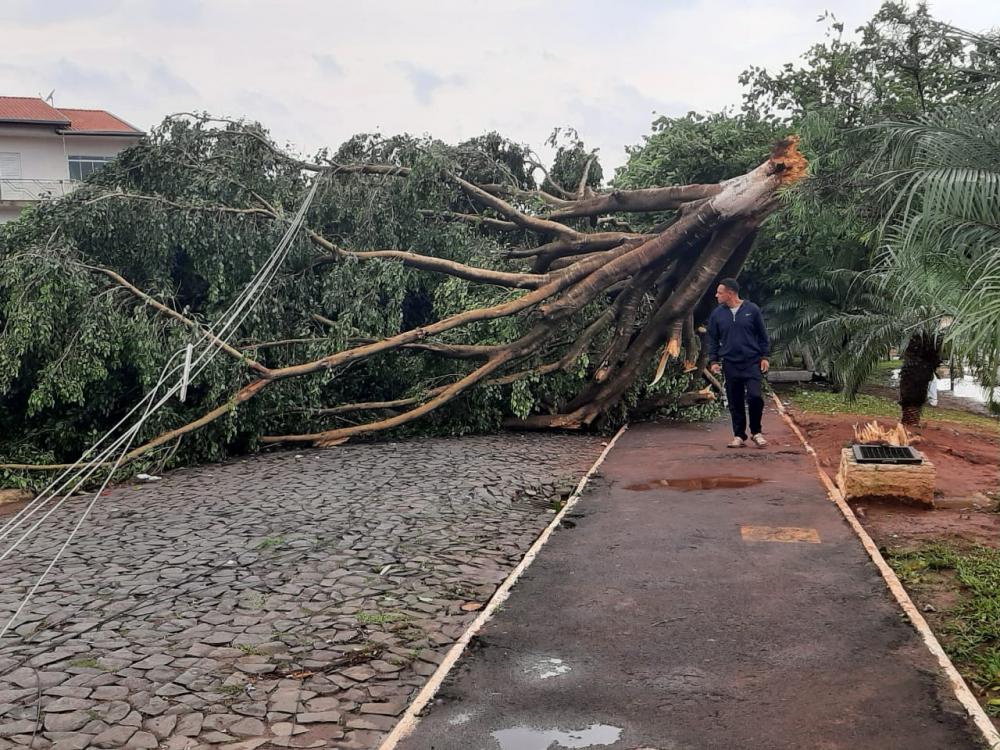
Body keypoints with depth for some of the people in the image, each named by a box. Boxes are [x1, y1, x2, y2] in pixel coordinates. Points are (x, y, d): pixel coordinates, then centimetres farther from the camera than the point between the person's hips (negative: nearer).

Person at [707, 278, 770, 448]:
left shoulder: (752, 310, -1)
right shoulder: (717, 314, 5)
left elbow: (762, 335, 4)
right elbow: (713, 339, 11)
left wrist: (765, 357, -1)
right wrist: (713, 360, 2)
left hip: (752, 363, -2)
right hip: (730, 365, 2)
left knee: (755, 397, -13)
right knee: (735, 403, 5)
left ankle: (756, 432, 6)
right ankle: (739, 435, 16)